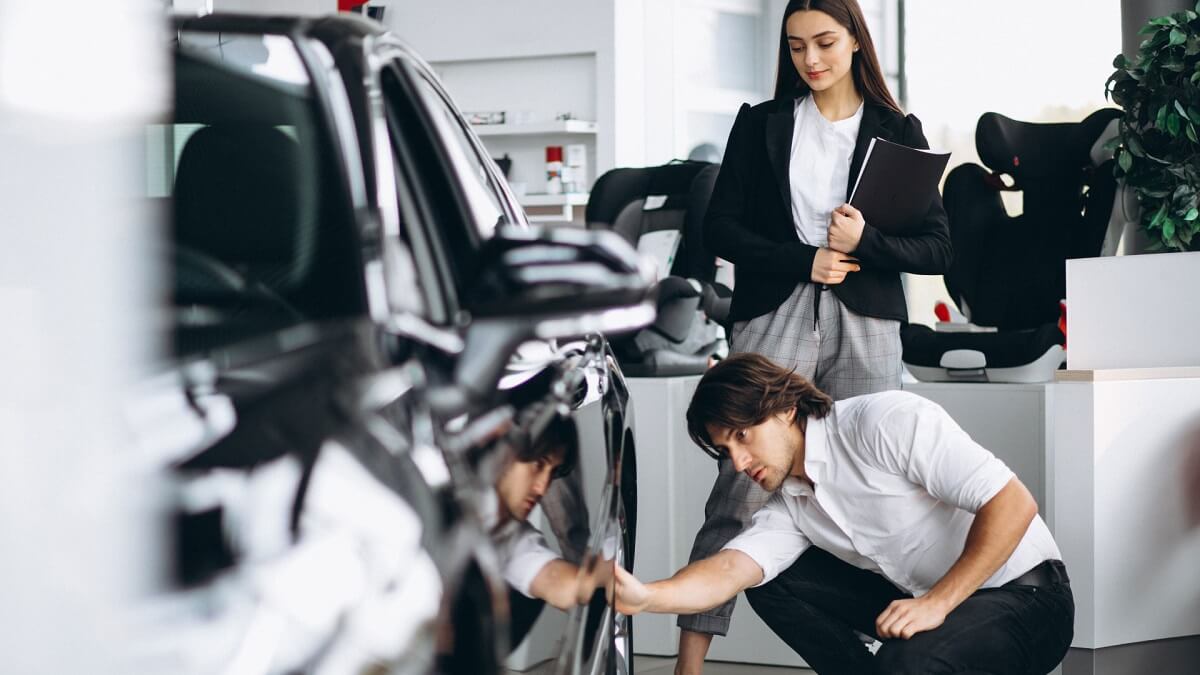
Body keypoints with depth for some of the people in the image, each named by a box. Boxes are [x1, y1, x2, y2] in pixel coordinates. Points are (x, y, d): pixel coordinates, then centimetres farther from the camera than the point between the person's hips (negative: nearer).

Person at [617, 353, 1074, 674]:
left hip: (1026, 592, -8)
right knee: (771, 581, -1)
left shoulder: (884, 420, -19)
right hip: (925, 598, 8)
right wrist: (645, 598, -34)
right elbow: (731, 568, -14)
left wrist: (937, 603, -25)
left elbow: (1013, 504, -23)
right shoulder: (788, 507, 5)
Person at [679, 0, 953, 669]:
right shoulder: (762, 124, 11)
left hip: (865, 328, 1)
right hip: (774, 319, -1)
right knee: (738, 492, -10)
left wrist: (863, 242, -12)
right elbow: (721, 227, 5)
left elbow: (938, 248, 6)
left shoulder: (897, 131, 10)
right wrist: (804, 260, -8)